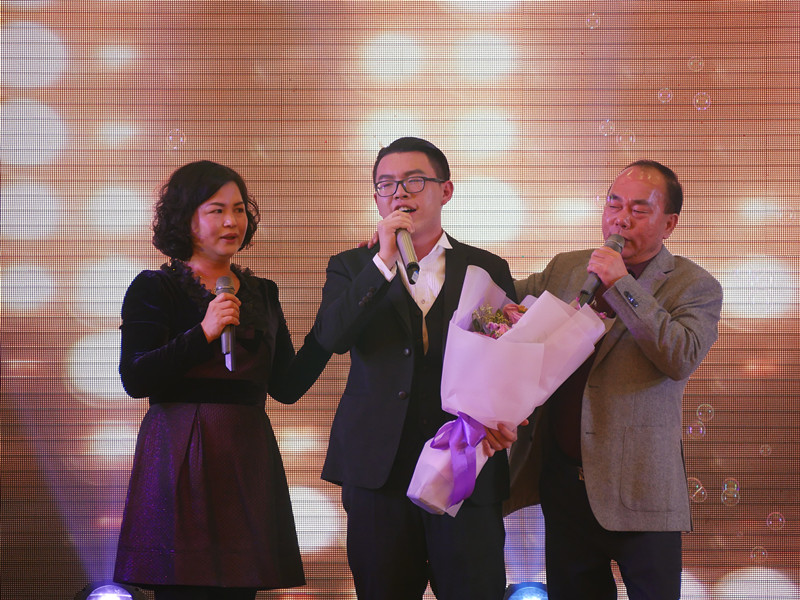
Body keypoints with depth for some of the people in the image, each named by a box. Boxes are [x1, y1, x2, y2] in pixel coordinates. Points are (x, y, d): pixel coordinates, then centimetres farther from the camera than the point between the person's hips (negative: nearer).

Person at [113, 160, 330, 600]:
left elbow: (287, 386, 10)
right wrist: (203, 334, -17)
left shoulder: (262, 293, 17)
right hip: (180, 460, -5)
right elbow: (134, 379, -10)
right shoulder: (154, 288, 1)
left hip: (247, 460, 5)